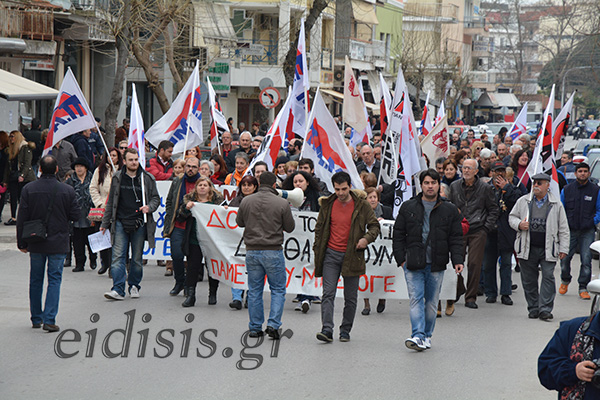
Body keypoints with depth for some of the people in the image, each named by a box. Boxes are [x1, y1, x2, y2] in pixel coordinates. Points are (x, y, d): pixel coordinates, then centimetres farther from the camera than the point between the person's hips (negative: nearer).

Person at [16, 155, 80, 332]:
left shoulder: (29, 189, -6)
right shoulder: (67, 190, -9)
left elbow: (21, 219, -4)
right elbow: (75, 216, -4)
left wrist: (22, 243, 5)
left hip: (36, 244, 1)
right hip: (58, 243, -1)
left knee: (36, 280, 15)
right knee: (55, 280, 4)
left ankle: (36, 318, 23)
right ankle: (49, 319, -6)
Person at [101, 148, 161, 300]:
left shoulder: (147, 178, 2)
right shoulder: (117, 178, 6)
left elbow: (156, 198, 10)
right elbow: (111, 202, 14)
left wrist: (149, 207, -13)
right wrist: (105, 223, 14)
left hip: (139, 224, 0)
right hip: (120, 223, 0)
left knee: (137, 258, 7)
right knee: (118, 256, -7)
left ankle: (134, 286, 23)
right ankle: (118, 289, -10)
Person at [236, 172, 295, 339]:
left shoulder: (246, 202, 0)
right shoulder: (282, 203, -9)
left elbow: (239, 222, 14)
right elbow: (290, 227, 0)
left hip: (252, 251, 3)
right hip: (273, 251, -3)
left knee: (254, 290, 11)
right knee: (278, 290, 8)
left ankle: (255, 328, 13)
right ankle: (273, 325, -4)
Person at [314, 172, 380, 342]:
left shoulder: (362, 205, -3)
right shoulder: (327, 204, 4)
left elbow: (375, 226, 4)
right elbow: (319, 228, 15)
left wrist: (366, 238, -15)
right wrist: (317, 250, 8)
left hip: (352, 256, -1)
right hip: (331, 254, 1)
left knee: (350, 297, 5)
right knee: (328, 293, -9)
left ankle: (345, 330, 18)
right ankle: (327, 330, -13)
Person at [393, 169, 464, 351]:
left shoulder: (450, 210, 6)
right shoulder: (408, 208, 6)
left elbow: (456, 238, 6)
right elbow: (398, 235, 7)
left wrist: (457, 260, -5)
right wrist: (401, 258, -1)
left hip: (436, 264, 1)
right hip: (413, 263, -1)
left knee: (432, 301, 7)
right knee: (416, 299, -9)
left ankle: (427, 335, 19)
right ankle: (418, 336, -16)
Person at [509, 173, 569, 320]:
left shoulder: (556, 204, 5)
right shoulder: (523, 201, 8)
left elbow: (563, 229, 7)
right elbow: (512, 217, 16)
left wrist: (563, 249, 2)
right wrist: (519, 224, -7)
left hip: (548, 249, -2)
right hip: (527, 248, 2)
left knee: (548, 277, -9)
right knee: (529, 280, 6)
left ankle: (545, 309, -7)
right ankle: (533, 308, 17)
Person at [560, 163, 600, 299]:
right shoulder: (567, 189, 8)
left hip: (587, 232, -1)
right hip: (570, 231, 1)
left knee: (586, 260, -7)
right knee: (564, 258, 1)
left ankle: (583, 288, 2)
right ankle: (565, 281, 29)